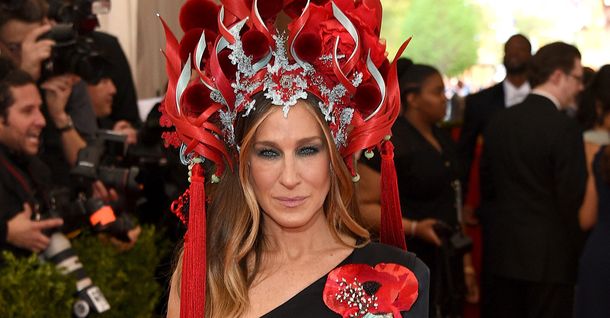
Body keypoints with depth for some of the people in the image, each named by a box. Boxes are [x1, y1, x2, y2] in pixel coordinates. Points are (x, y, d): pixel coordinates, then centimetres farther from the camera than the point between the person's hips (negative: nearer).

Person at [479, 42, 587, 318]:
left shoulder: (498, 122, 4)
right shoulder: (564, 128, -14)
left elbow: (486, 186, 10)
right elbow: (572, 198, -14)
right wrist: (574, 249, 0)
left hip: (499, 252, 6)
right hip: (549, 256, -6)